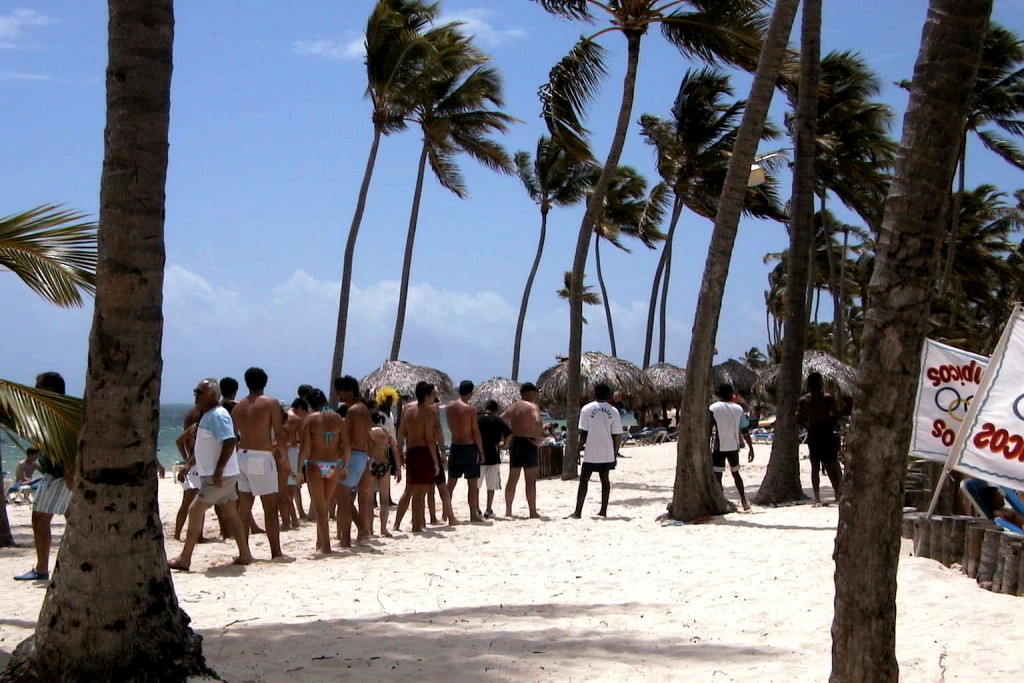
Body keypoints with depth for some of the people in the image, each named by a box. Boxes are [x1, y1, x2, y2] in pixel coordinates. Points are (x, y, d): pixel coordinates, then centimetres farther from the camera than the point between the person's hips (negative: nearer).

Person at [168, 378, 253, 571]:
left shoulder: (217, 415, -17)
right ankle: (245, 555, 16)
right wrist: (188, 464, 23)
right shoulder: (207, 415, 15)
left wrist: (218, 470, -28)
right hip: (214, 475, 10)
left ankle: (184, 559, -6)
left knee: (195, 511, -9)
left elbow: (229, 442, -26)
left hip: (219, 476, -10)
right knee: (230, 514, 12)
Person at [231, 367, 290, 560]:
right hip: (261, 458, -6)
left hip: (242, 457, 6)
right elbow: (279, 435, -7)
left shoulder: (237, 407, 11)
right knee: (271, 507, -2)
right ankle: (276, 552, -4)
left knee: (244, 507, 9)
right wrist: (285, 459, 2)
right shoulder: (271, 403, -4)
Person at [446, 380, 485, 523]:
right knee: (473, 484, 2)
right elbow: (476, 432, -11)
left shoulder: (449, 407, 1)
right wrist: (481, 452, -4)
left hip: (455, 447, 5)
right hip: (469, 447, -5)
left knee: (451, 484, 13)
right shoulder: (470, 409, -15)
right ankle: (474, 515, 3)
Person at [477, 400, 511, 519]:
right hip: (493, 456, -1)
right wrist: (503, 444, 2)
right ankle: (488, 511, 6)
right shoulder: (497, 420, -2)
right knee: (491, 485, 7)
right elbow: (508, 433, -12)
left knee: (475, 485, 9)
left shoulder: (477, 419, 1)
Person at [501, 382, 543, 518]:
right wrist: (537, 439, -17)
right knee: (531, 480, -4)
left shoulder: (512, 407, 14)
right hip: (528, 444, -7)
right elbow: (538, 422, -27)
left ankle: (508, 511, 16)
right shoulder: (532, 406, -9)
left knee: (512, 479, 13)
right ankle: (533, 512, -4)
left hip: (514, 444, 7)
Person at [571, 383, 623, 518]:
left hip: (591, 453, -2)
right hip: (607, 453, 2)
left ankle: (578, 512, -1)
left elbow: (583, 432, -7)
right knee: (605, 479, 12)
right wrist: (615, 453, 9)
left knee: (584, 480, 2)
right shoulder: (613, 411, 1)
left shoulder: (587, 409, -5)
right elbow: (617, 435, 0)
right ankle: (603, 511, 13)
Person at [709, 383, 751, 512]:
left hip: (719, 447, -4)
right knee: (735, 473, 21)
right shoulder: (738, 409, 4)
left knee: (717, 476, 0)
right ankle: (744, 501, 18)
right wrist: (751, 447, 11)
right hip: (734, 446, 4)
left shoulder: (713, 408, -6)